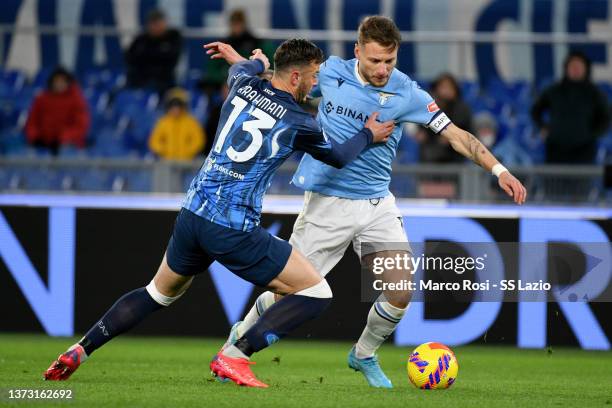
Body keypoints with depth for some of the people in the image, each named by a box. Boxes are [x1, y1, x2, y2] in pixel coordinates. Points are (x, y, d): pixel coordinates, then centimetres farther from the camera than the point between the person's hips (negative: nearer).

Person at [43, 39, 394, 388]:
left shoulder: (245, 85, 8)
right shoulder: (299, 123, -5)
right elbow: (338, 157, 15)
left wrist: (256, 63, 59)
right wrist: (369, 135, 33)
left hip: (192, 213, 7)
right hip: (235, 229, -7)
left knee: (160, 293, 30)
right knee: (317, 293, 0)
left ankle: (80, 350, 22)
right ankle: (234, 357, -8)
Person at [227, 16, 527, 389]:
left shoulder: (406, 93, -6)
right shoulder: (330, 73, -6)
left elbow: (456, 135, -7)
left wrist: (498, 169, -17)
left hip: (378, 204, 2)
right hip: (328, 202, -2)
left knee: (401, 292, -10)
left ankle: (364, 355, 19)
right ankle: (241, 337, 28)